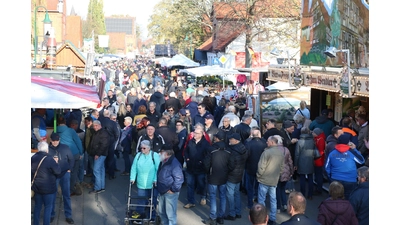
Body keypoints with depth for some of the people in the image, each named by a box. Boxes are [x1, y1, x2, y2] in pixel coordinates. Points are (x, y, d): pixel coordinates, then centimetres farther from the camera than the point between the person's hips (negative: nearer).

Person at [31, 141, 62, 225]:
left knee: (37, 206, 18)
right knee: (48, 207, 8)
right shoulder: (49, 159, -20)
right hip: (48, 188, -5)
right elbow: (58, 171, -11)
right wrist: (56, 162, 4)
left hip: (36, 187, 6)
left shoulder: (33, 158, -1)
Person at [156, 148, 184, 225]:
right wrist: (158, 188, 17)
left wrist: (173, 190, -19)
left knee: (170, 214, -3)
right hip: (162, 192, 10)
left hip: (170, 193, -10)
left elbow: (179, 179, -23)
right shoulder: (162, 162, 8)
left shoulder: (174, 163, -20)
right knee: (161, 212, 22)